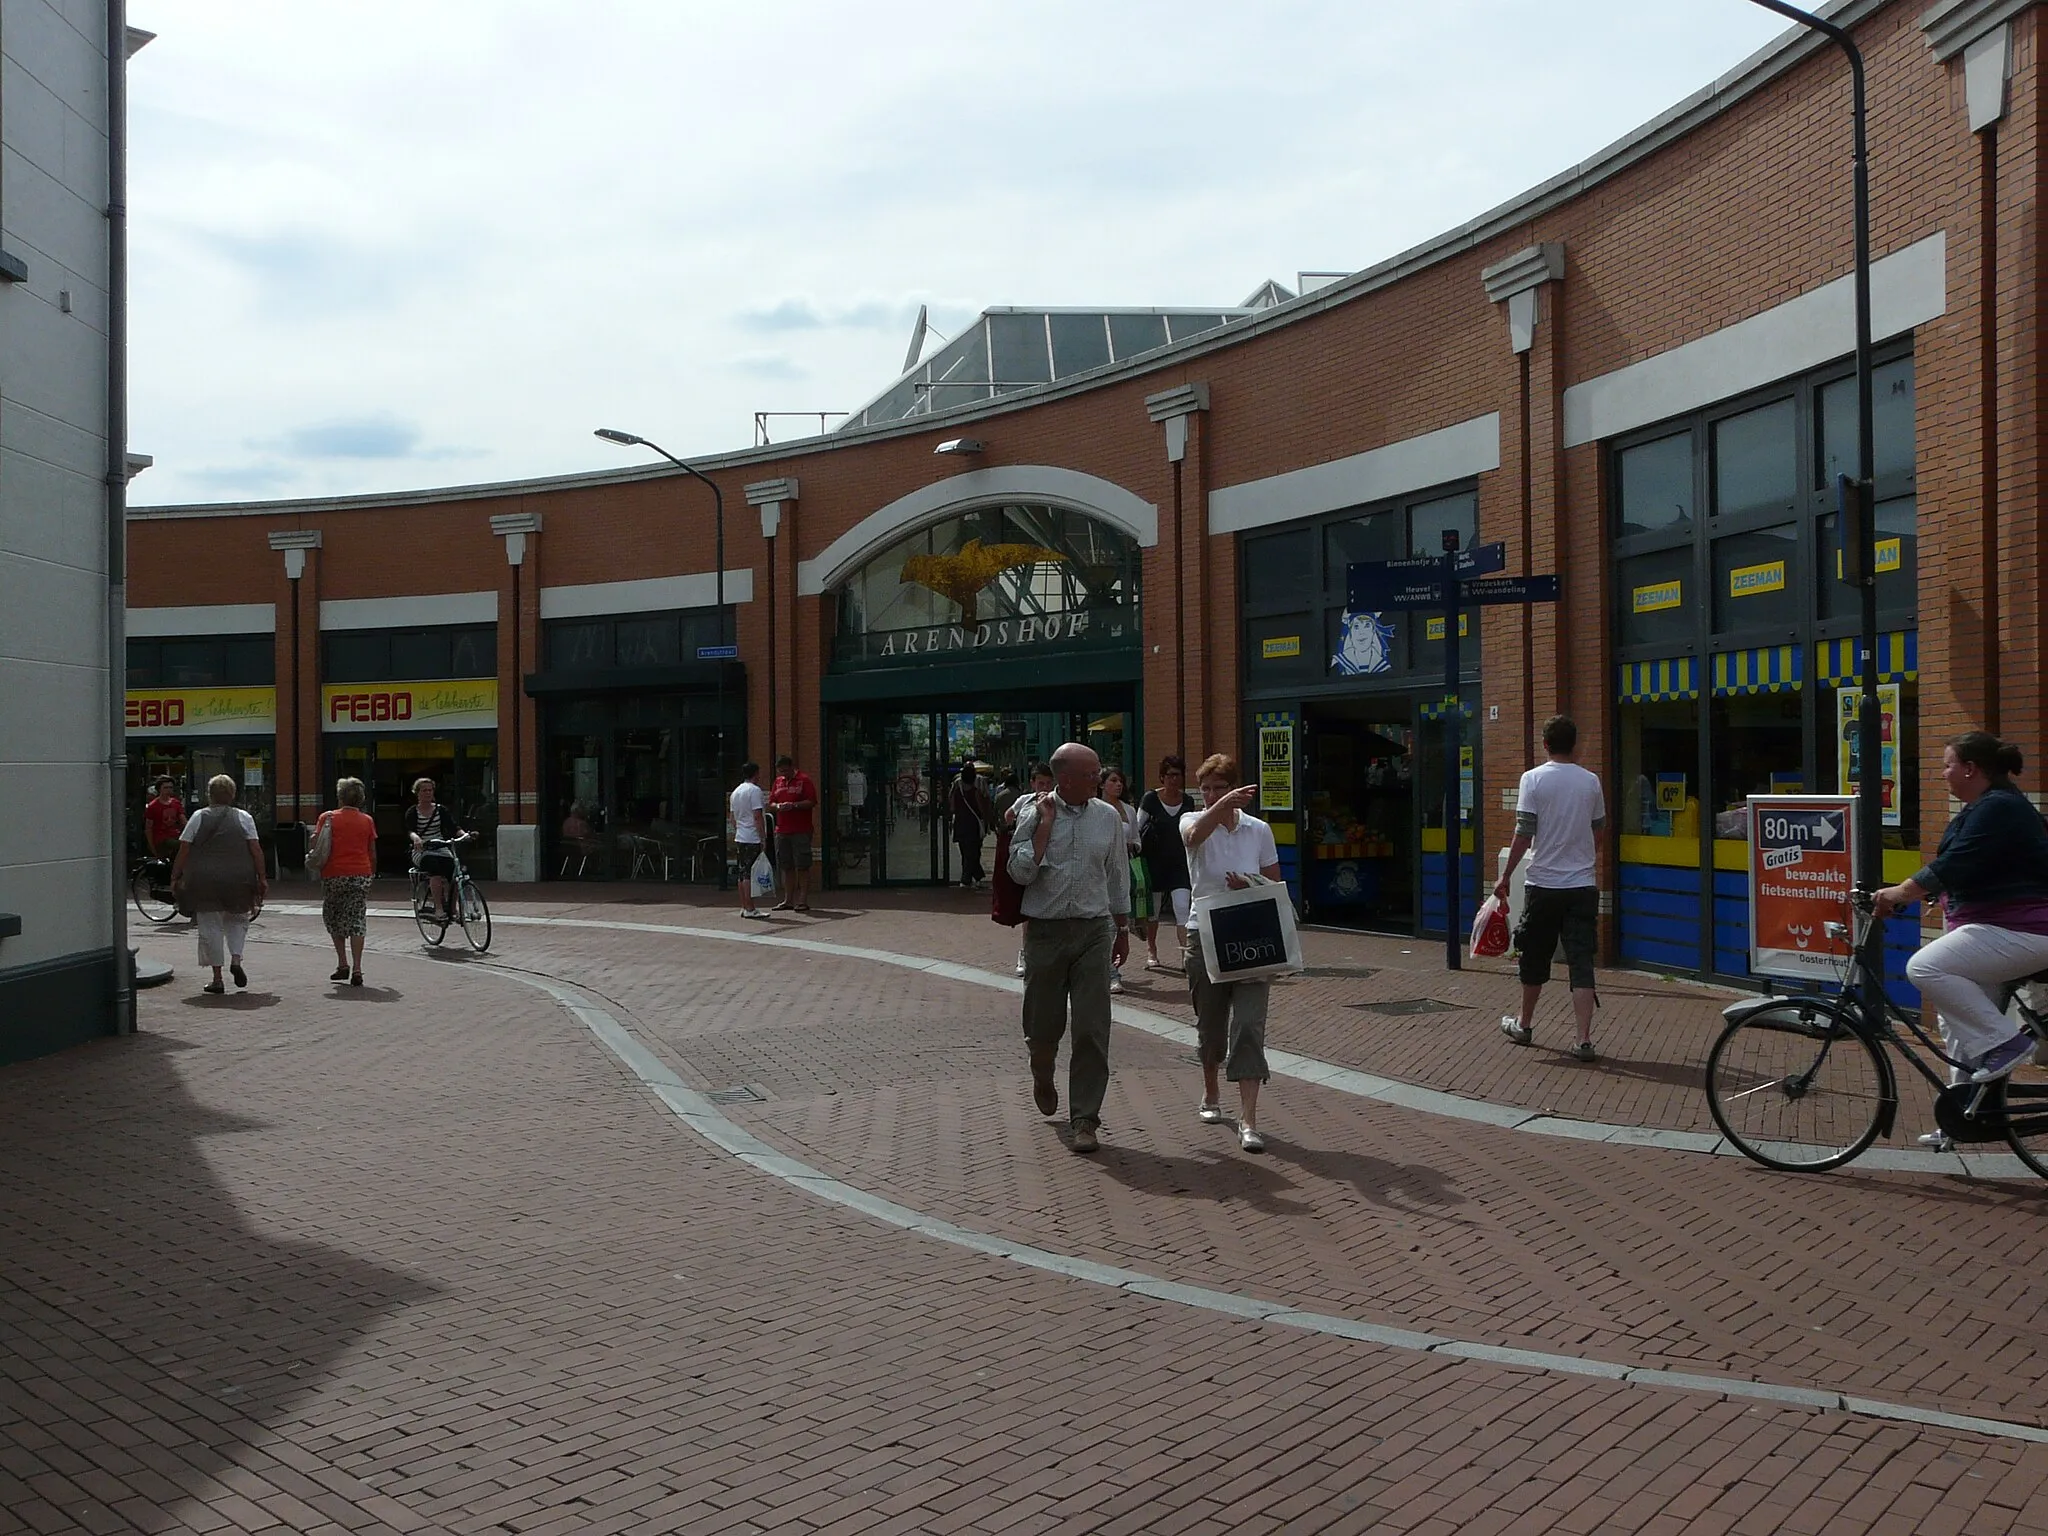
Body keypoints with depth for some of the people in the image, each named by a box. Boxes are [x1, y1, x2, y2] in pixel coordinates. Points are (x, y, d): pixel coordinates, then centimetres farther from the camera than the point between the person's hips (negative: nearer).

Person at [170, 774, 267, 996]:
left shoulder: (199, 818, 3)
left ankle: (217, 979, 6)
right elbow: (256, 849, -2)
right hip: (238, 881, 1)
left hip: (204, 882, -1)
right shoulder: (243, 817, 3)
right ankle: (236, 960, -3)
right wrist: (261, 878, 2)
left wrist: (175, 877, 6)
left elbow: (183, 850, -1)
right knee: (237, 920, 20)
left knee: (210, 926, 6)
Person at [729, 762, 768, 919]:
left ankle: (744, 907, 13)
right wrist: (763, 836, -15)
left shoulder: (736, 791, 16)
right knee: (750, 873, -8)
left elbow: (732, 816, 20)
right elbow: (758, 816, -17)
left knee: (742, 873, 10)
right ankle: (750, 909, -8)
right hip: (753, 839, -9)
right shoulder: (755, 790, -11)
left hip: (739, 838, 9)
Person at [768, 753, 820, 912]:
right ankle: (788, 900, 16)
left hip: (801, 831, -6)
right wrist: (778, 806, -4)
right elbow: (771, 803, 18)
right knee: (786, 867, 10)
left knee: (802, 866, -3)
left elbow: (812, 802, -8)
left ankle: (803, 900, 0)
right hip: (781, 830, 6)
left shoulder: (804, 780, -2)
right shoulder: (778, 782, 16)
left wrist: (794, 805, -18)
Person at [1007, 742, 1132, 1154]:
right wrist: (1045, 825, -13)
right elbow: (1020, 872, -12)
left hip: (1094, 931, 1)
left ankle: (1085, 1119, 1)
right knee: (1043, 1023, 9)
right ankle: (1042, 1079, 42)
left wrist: (1122, 930, 17)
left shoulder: (1107, 817, 5)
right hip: (1045, 930, -1)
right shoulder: (1034, 814, -3)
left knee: (1092, 1028, -5)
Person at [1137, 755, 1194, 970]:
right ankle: (1151, 951, 26)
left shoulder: (1188, 802, 6)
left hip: (1179, 863, 2)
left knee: (1182, 908, -11)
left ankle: (1186, 953, -14)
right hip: (1155, 861, -2)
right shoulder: (1150, 799, -4)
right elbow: (1138, 829, 2)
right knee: (1154, 908, 9)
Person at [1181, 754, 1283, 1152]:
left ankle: (1248, 1120, -12)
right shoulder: (1193, 821, -2)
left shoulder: (1259, 830, 4)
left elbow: (1275, 885, 11)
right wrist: (1225, 804, -48)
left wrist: (1247, 887, -11)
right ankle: (1211, 1095, 39)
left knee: (1249, 1025, -11)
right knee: (1210, 1024, 13)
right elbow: (1194, 834, -29)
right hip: (1204, 935, 0)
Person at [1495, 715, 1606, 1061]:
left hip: (1544, 884, -2)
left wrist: (1505, 877, 0)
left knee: (1535, 958, 14)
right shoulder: (1591, 782, 3)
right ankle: (1584, 1041, -7)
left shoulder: (1533, 779, -7)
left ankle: (1523, 1025, 30)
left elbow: (1523, 834, -10)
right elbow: (1598, 831, 15)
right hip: (1583, 884, 2)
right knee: (1581, 964, 0)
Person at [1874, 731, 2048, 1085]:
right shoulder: (1985, 806, 17)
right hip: (1998, 927, 11)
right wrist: (1904, 892, 13)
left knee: (1925, 968, -24)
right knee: (1958, 1021, 10)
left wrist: (1900, 892, -16)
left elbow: (1953, 866, -23)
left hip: (2019, 932, -11)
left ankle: (2004, 1042, -15)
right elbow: (1956, 868, 20)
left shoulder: (1998, 808, -17)